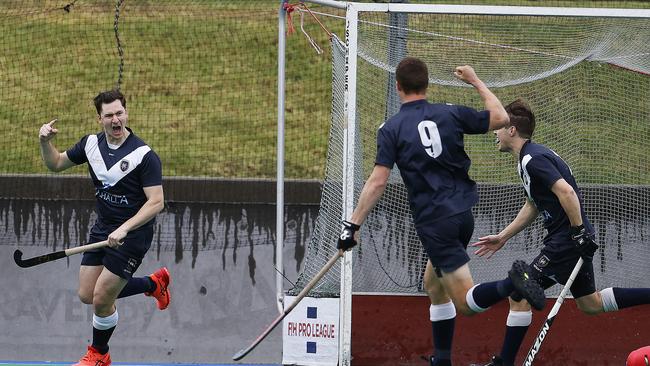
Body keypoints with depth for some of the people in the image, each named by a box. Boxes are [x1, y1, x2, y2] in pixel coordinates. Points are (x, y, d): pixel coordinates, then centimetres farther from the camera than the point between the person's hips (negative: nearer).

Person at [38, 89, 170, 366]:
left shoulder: (144, 155, -20)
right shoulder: (91, 144, -1)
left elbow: (156, 202, -22)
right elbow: (56, 164, 14)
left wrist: (124, 229, -31)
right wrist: (45, 142, -7)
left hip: (132, 235, -7)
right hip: (102, 229, 7)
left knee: (102, 299, -5)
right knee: (87, 295, 11)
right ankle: (154, 283, 31)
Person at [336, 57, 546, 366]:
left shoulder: (391, 129, -6)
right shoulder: (450, 114, 4)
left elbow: (377, 182, -12)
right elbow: (500, 118, 15)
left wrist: (353, 225, -8)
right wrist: (476, 81, 27)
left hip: (434, 222, -5)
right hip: (463, 215, 5)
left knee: (466, 302, -8)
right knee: (433, 284, 24)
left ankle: (511, 284, -37)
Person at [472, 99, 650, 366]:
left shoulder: (533, 159, -16)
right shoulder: (530, 158, 16)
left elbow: (566, 192, -26)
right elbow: (532, 206, 26)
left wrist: (579, 232, -25)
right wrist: (502, 237, 26)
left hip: (567, 241, -10)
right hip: (574, 239, 10)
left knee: (519, 294, -5)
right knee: (590, 304, 18)